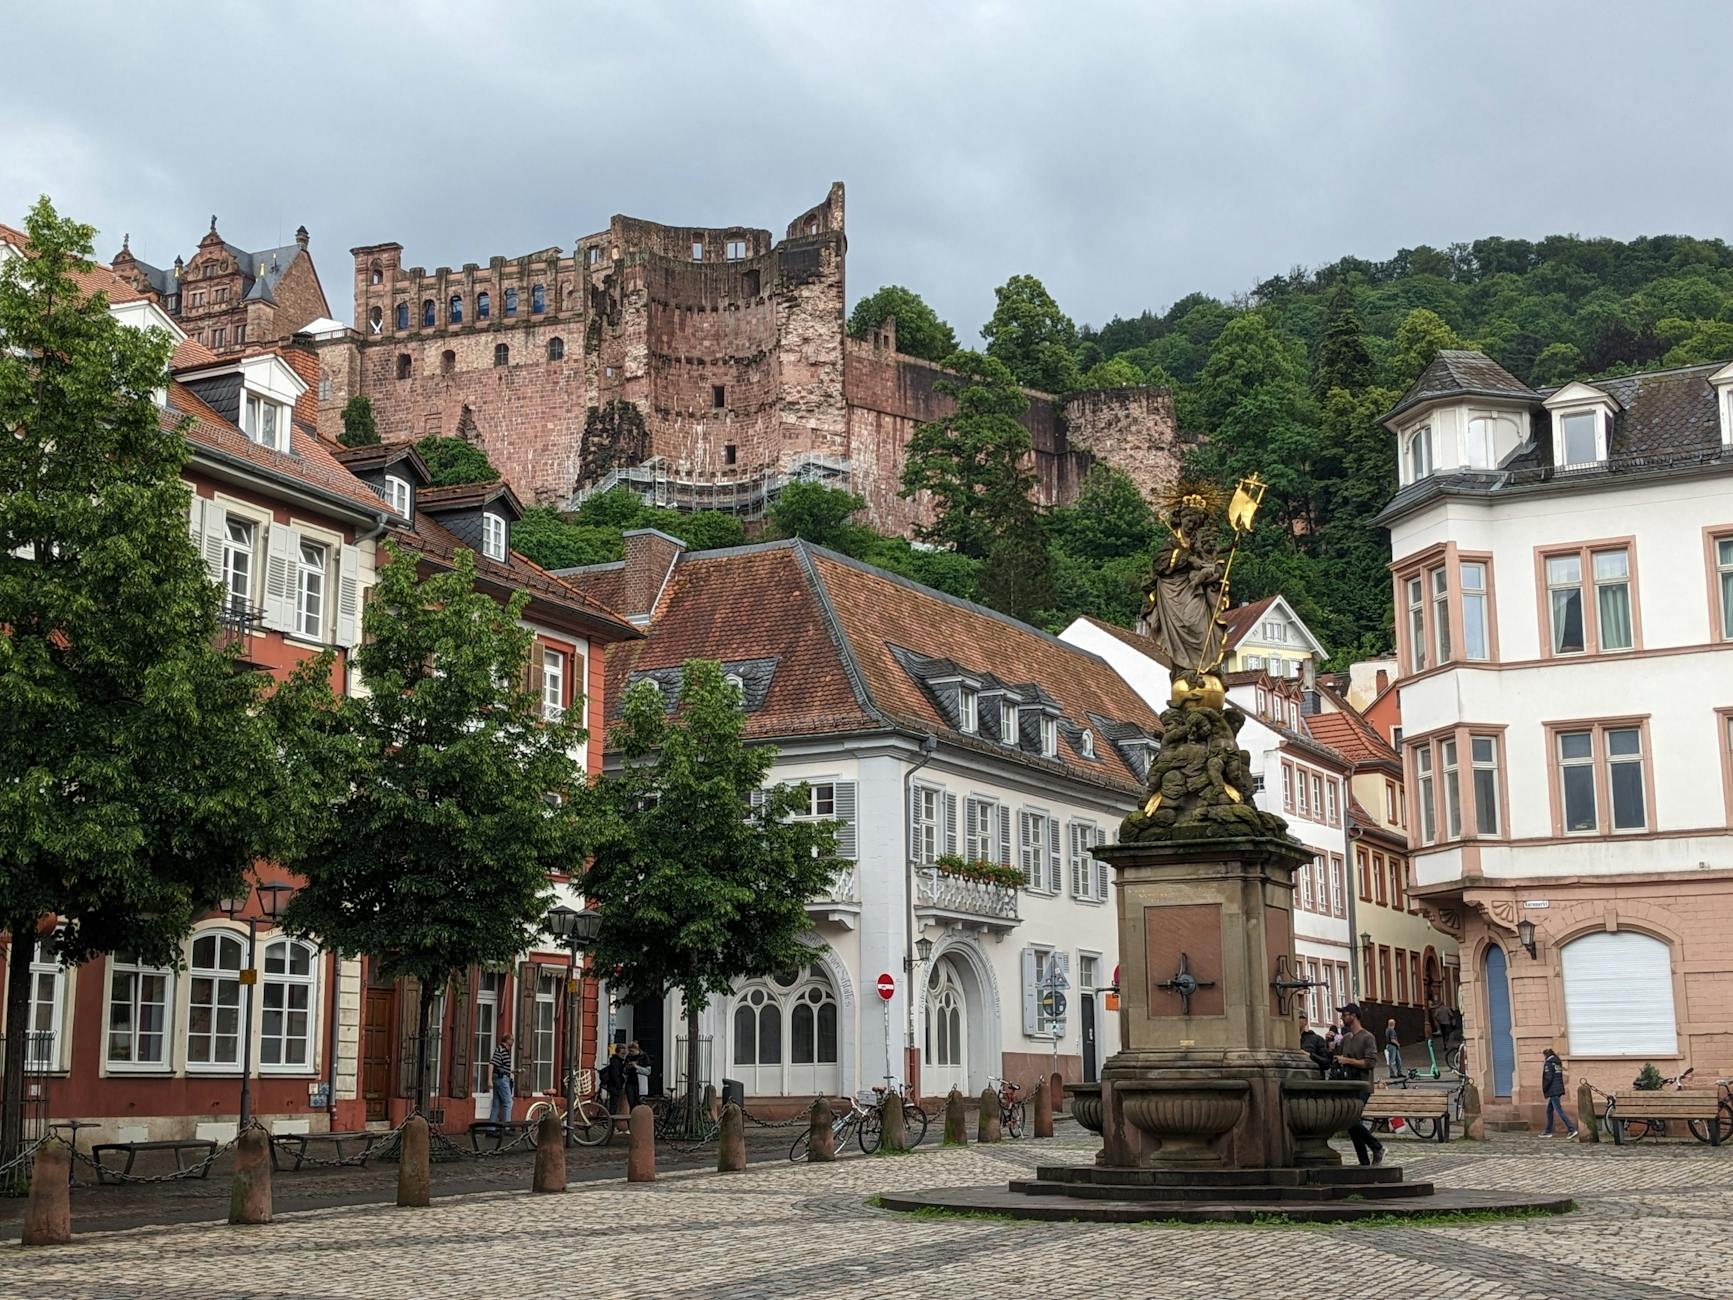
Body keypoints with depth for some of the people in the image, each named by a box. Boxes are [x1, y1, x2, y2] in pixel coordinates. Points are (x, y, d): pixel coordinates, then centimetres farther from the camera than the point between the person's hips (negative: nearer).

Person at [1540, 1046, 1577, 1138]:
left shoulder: (1548, 1063, -11)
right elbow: (1560, 1077, 17)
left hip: (1553, 1091, -10)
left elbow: (1548, 1078, -18)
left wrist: (1544, 1089, -8)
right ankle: (1548, 1131, 20)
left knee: (1559, 1111, -10)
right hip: (1559, 1089, 10)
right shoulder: (1558, 1063, 15)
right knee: (1549, 1110, 16)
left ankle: (1572, 1129, -17)